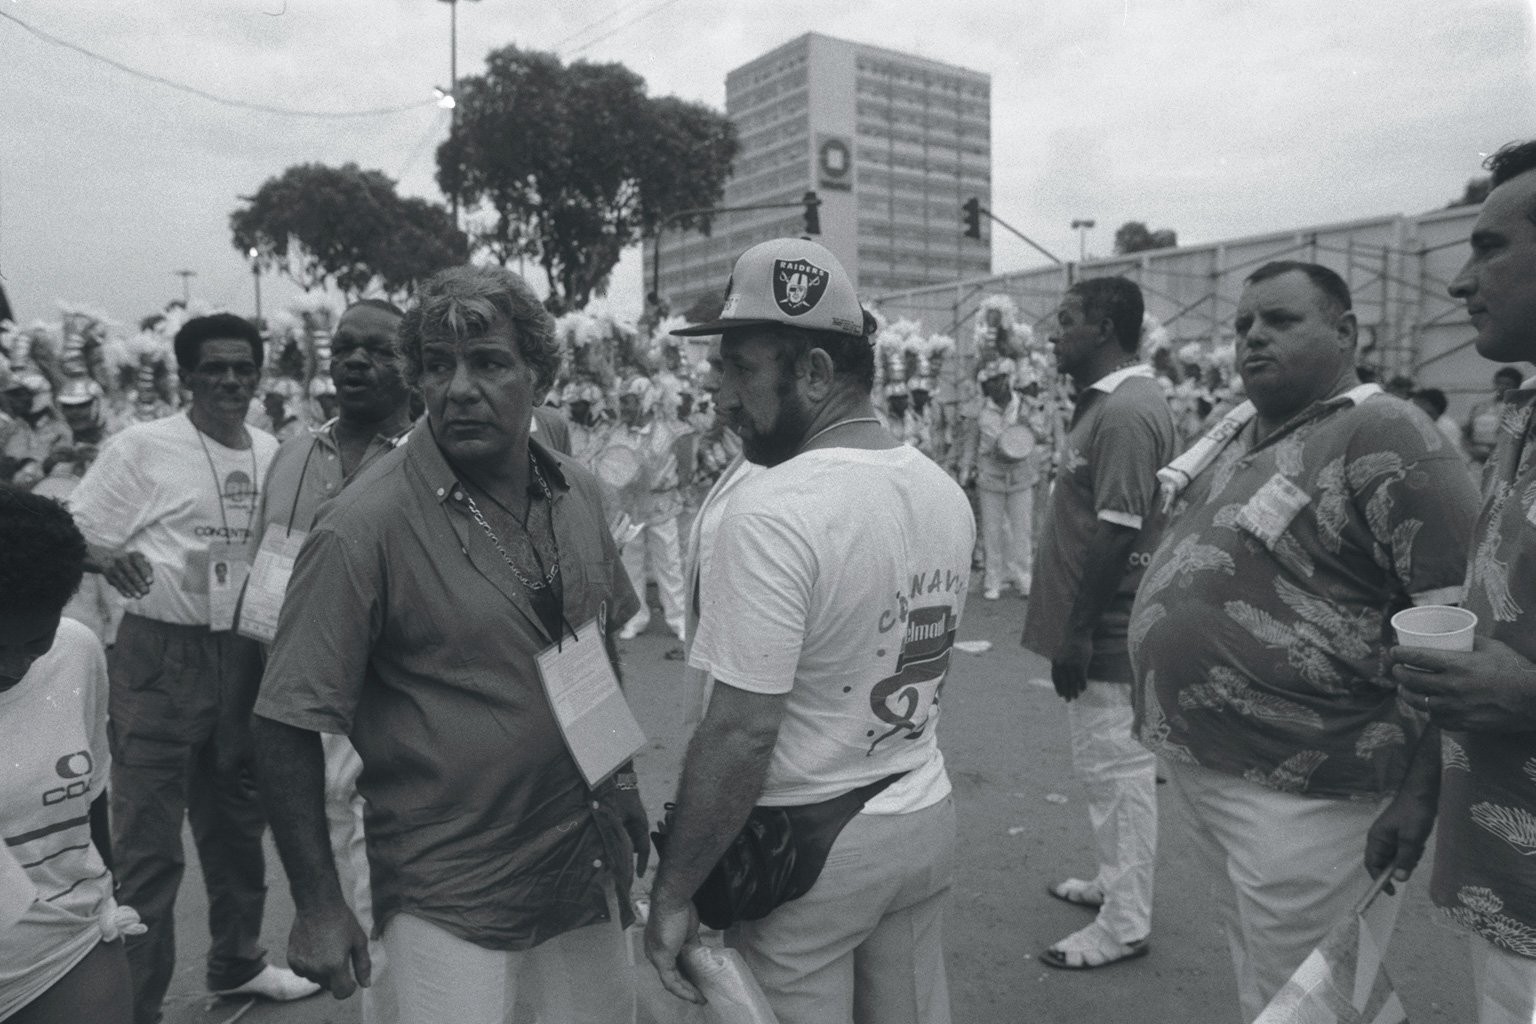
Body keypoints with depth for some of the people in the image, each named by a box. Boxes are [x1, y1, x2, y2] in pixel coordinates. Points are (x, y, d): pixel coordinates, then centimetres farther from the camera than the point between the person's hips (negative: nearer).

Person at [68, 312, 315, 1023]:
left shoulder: (273, 454, 7)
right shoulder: (143, 447, -8)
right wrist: (111, 563, -27)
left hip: (245, 656, 6)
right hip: (162, 657, -5)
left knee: (237, 821, 20)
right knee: (147, 843, -1)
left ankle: (237, 960, 39)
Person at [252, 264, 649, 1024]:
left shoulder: (578, 493, -2)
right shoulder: (365, 526, -20)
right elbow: (288, 726, -15)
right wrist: (318, 906, -13)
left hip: (589, 863, 6)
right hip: (448, 900, -5)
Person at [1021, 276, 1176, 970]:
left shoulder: (1127, 411, -20)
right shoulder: (1110, 398, 11)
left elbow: (1118, 534, -24)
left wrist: (1077, 633, -20)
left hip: (1104, 633, -10)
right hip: (1098, 626, 10)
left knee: (1118, 769, 2)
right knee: (1108, 766, 21)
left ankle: (1125, 924, 17)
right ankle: (1114, 884, 38)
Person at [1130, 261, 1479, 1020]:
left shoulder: (1386, 441, -17)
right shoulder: (1235, 430, 8)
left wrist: (1423, 789, -20)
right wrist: (1162, 712, 18)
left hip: (1302, 792, -8)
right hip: (1197, 771, 8)